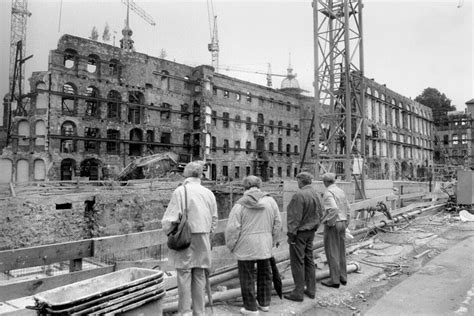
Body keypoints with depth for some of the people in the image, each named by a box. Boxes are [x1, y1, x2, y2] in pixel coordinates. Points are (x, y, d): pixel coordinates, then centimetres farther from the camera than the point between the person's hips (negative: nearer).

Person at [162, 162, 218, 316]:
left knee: (184, 275, 5)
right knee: (199, 277, 13)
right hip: (203, 241, 4)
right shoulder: (208, 193, 3)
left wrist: (168, 232, 4)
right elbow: (214, 219, 8)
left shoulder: (180, 191, -10)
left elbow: (170, 218, -11)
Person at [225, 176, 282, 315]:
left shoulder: (240, 204, -10)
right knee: (265, 274, 19)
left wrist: (231, 246, 3)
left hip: (246, 247, -4)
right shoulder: (270, 201, 1)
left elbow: (232, 228, -11)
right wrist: (273, 241, 18)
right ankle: (264, 303, 31)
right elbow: (277, 224, 6)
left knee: (247, 277, 8)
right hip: (265, 246, 4)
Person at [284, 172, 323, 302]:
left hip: (300, 232, -8)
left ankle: (298, 292, 8)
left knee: (297, 262, 1)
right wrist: (314, 226, 18)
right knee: (309, 260, 16)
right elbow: (320, 213, 11)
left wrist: (291, 234, -14)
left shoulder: (299, 195, -21)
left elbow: (295, 217, -21)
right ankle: (311, 290, 25)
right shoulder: (316, 194, 5)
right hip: (311, 232, 8)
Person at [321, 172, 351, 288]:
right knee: (341, 252, 16)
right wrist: (346, 223, 19)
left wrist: (329, 222, -17)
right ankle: (343, 278, 24)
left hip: (332, 225, -8)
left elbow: (334, 209, -29)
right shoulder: (341, 191, 9)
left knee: (332, 253, 1)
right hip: (342, 223, 8)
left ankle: (334, 280, 7)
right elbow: (348, 209, 13)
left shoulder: (328, 193, -16)